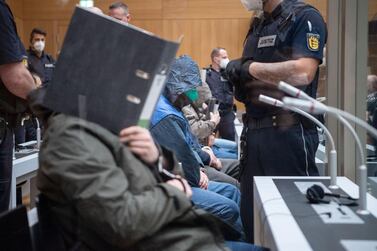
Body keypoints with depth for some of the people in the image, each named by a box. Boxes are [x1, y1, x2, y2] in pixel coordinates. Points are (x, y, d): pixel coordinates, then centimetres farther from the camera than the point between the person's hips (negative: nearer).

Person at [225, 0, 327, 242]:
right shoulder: (258, 25, 18)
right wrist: (235, 73, -1)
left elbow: (302, 73, -21)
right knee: (251, 215, 12)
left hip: (289, 131, -7)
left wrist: (250, 67, -13)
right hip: (254, 130, 8)